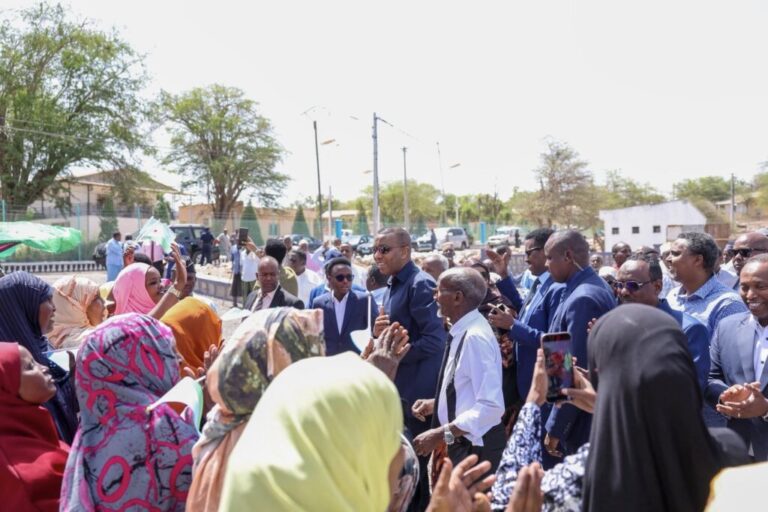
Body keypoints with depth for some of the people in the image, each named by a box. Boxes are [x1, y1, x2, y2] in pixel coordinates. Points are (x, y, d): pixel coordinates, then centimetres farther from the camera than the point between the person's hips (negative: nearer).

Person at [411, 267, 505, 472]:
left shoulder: (475, 337, -24)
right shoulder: (462, 332, 3)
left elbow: (491, 406, -28)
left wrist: (440, 434, -27)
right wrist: (436, 403, 6)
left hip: (476, 447, -8)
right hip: (462, 443, 8)